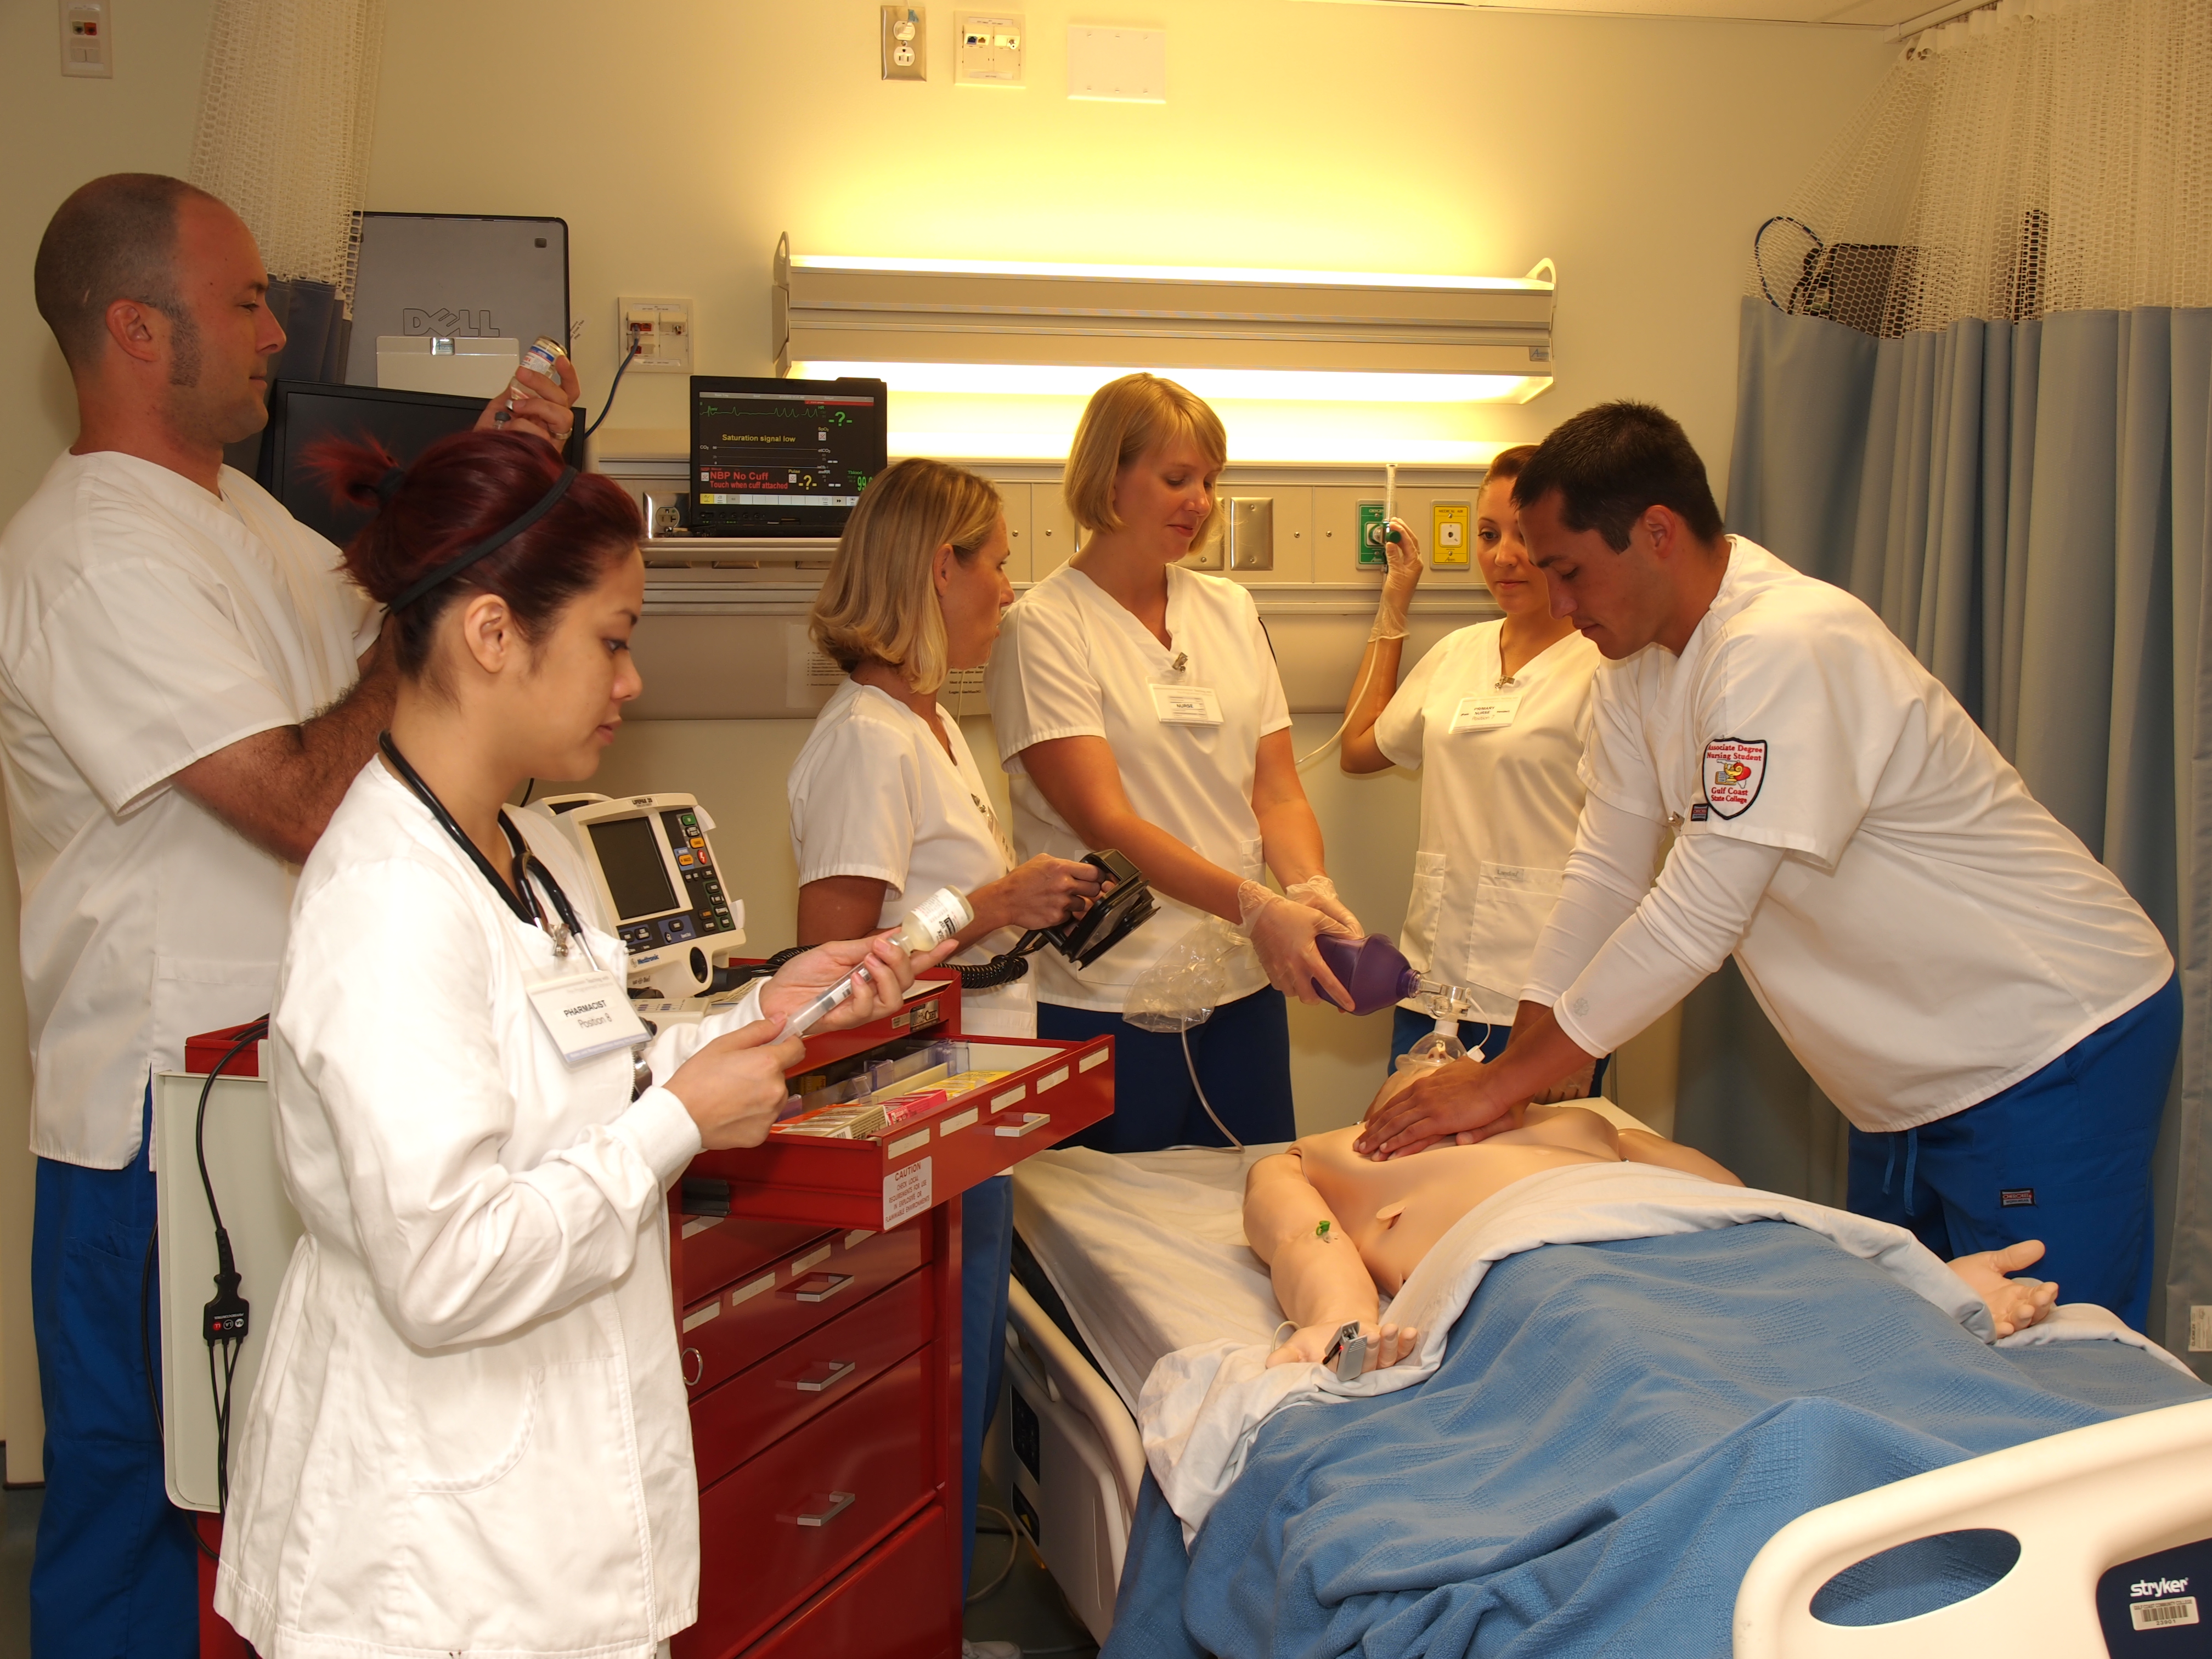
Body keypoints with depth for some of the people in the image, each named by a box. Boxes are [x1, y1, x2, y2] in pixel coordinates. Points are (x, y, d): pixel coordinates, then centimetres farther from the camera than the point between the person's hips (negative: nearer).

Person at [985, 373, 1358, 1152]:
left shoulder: (1229, 610, 11)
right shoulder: (1043, 626, -7)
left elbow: (1278, 792, 7)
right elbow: (1104, 819, -16)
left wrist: (1311, 890, -14)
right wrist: (1255, 905, -26)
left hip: (1244, 987, 5)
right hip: (1108, 998, -5)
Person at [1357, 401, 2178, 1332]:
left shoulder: (1788, 651, -27)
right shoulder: (1639, 669, 2)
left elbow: (1696, 917, -28)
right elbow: (1605, 879, 6)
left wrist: (1504, 1081, -21)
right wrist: (1510, 1064, -2)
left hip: (2050, 1056, -9)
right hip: (1912, 1080, 9)